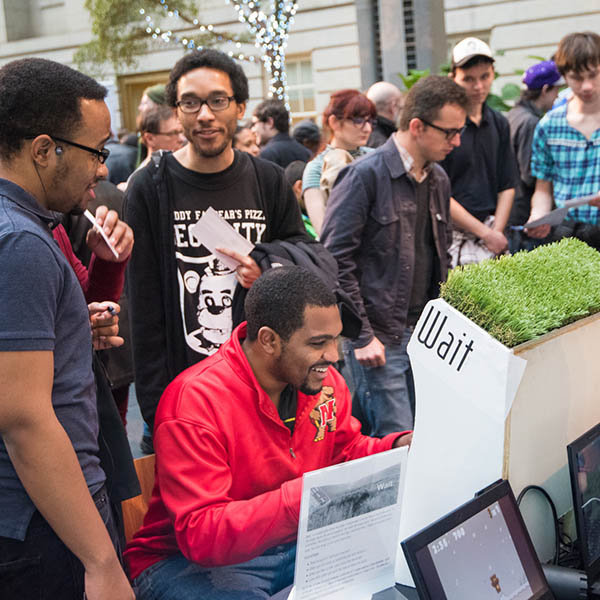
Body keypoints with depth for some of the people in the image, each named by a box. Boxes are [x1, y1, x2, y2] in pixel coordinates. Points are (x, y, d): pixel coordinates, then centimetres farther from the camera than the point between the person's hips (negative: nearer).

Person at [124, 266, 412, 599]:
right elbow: (200, 535, -29)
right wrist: (306, 495, -40)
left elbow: (346, 452, 15)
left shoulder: (322, 380, -2)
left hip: (294, 542, 6)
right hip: (191, 561, -6)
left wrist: (400, 448, -7)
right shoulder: (194, 400, -24)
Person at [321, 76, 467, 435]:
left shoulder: (439, 179, 12)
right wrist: (362, 336, -16)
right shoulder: (366, 176, -12)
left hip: (425, 335, 7)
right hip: (379, 337, -7)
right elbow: (336, 259, -15)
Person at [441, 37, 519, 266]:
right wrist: (485, 233, -8)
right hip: (453, 236, -5)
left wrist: (497, 232, -1)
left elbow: (507, 187, 14)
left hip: (491, 233, 5)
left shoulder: (499, 123, 12)